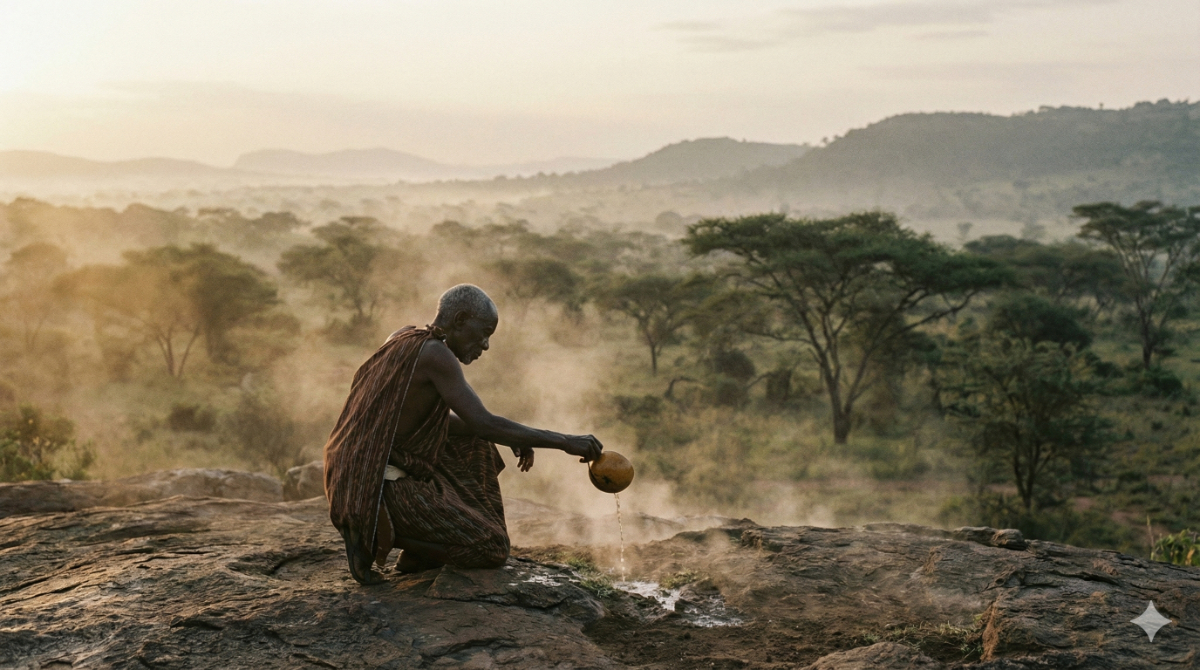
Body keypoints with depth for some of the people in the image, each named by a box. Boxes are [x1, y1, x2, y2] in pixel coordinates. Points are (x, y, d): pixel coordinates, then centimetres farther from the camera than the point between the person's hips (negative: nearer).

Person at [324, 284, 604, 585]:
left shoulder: (404, 338, 11)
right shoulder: (435, 354, -17)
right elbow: (485, 424, -23)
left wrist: (513, 438, 11)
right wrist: (564, 441, -18)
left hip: (356, 476, 10)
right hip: (383, 489, -10)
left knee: (473, 446, 26)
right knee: (494, 549, -5)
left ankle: (417, 555, 16)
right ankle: (379, 530, -5)